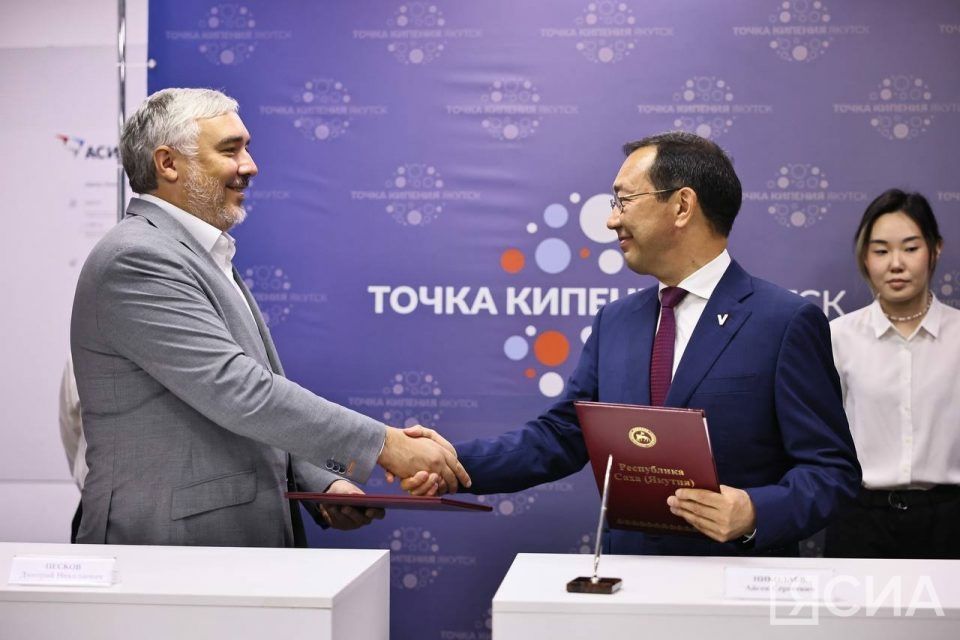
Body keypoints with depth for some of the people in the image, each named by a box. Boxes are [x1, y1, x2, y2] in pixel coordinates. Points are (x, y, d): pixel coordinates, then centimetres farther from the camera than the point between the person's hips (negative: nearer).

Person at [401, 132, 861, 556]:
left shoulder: (786, 323, -6)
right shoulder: (615, 322, 11)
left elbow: (831, 468, -6)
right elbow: (560, 437, 9)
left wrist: (756, 513, -23)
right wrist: (454, 462, -3)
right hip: (630, 573, 4)